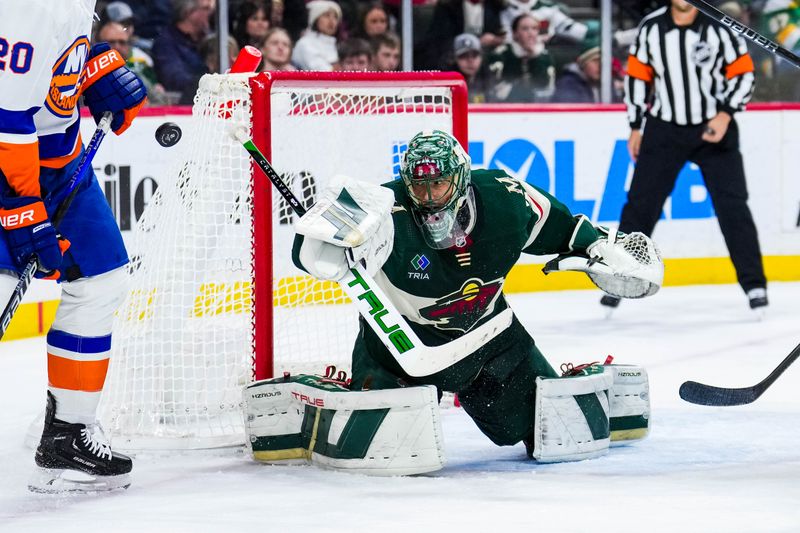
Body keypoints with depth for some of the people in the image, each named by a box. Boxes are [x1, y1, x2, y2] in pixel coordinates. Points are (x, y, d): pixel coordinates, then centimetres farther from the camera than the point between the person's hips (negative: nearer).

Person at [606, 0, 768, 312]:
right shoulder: (651, 27, -3)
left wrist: (726, 114, -15)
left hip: (715, 127, -2)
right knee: (641, 203, 1)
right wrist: (636, 127, 7)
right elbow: (638, 75, 7)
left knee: (732, 205, -5)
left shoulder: (718, 26, -10)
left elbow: (743, 72, -4)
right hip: (663, 129, 2)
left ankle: (754, 284, 3)